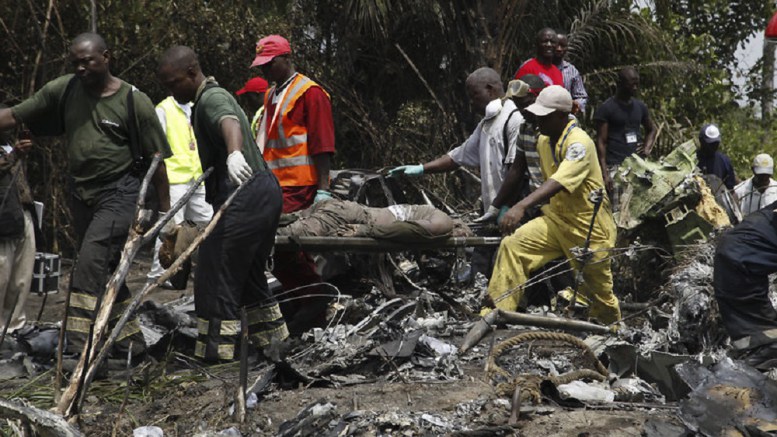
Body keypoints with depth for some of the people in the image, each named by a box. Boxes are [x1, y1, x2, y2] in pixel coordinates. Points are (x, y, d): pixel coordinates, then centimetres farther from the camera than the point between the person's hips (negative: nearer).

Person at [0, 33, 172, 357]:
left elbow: (156, 159, -4)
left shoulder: (134, 101, -8)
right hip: (82, 195, 6)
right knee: (104, 272, 13)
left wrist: (165, 211, -3)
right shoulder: (64, 90, 3)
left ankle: (78, 347, -23)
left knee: (90, 264, -20)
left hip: (119, 195, -6)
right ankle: (130, 341, 26)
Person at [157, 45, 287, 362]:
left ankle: (216, 352, -8)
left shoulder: (212, 98, -11)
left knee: (215, 278, -9)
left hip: (244, 196, -11)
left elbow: (230, 123, -36)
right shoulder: (209, 98, 23)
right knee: (249, 273, 20)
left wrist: (234, 153, -55)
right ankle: (270, 338, 29)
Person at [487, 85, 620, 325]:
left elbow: (558, 182, -37)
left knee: (598, 288, 7)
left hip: (589, 226, -7)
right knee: (512, 245, -16)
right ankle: (499, 310, -16)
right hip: (557, 218, 7)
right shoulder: (543, 141, 4)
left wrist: (522, 206, -48)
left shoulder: (579, 143, -22)